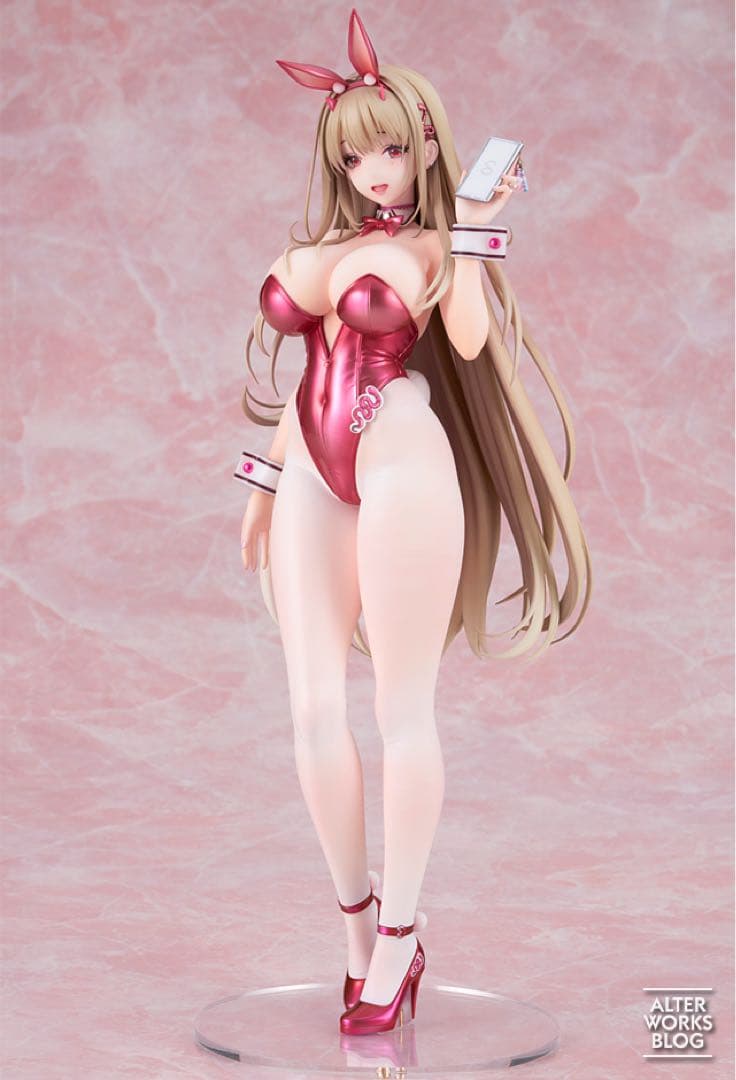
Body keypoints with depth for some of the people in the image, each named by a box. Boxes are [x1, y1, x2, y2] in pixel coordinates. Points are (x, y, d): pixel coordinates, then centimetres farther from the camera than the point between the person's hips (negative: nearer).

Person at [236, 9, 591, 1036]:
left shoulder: (437, 247, 3)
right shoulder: (320, 246, 16)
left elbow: (470, 340, -17)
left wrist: (471, 227, -14)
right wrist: (264, 481, 21)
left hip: (402, 461, -5)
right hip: (312, 477, 5)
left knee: (402, 709, -2)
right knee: (314, 709, 1)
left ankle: (398, 937, 5)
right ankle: (359, 922, 12)